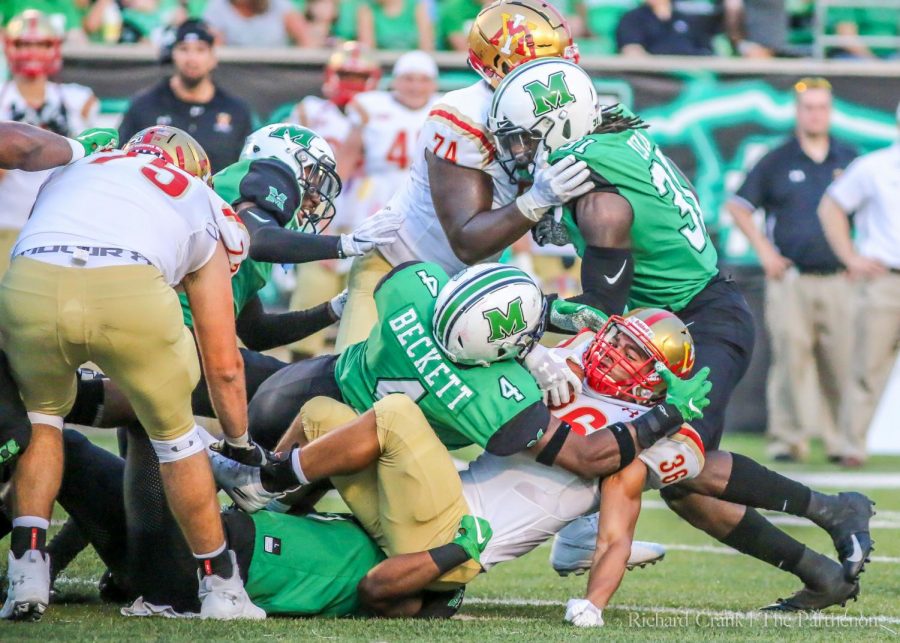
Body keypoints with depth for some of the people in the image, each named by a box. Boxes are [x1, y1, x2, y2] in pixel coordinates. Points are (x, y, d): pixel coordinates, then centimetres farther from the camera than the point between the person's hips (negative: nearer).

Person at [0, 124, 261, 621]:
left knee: (40, 415, 30)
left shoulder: (68, 172, 40)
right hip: (131, 290, -1)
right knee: (173, 431, 24)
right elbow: (224, 366, 35)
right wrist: (242, 448, 49)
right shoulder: (201, 209, 34)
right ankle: (220, 586, 29)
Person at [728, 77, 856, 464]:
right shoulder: (777, 161, 6)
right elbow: (738, 206, 7)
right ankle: (787, 439, -4)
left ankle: (839, 440, 8)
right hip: (790, 279, -2)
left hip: (837, 281, 2)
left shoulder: (849, 160, 13)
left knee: (841, 362, -1)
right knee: (790, 357, -8)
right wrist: (765, 251, -2)